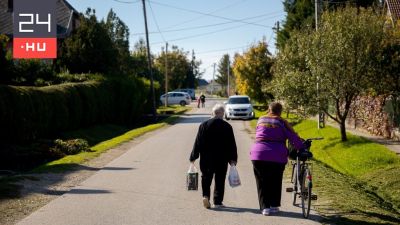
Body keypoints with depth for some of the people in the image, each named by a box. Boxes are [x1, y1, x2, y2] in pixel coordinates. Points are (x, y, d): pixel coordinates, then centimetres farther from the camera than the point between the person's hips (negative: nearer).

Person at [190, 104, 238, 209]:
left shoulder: (204, 125, -3)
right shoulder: (227, 126, -4)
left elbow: (198, 142, -2)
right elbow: (232, 144, -2)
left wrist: (193, 157, 4)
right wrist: (233, 159, 4)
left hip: (206, 159, 1)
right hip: (222, 159, 0)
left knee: (206, 178, 12)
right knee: (220, 180, 8)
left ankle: (205, 195, -9)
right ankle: (217, 202, 9)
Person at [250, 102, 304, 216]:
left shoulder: (260, 120, 9)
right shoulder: (282, 122, -1)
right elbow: (294, 138, -3)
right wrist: (302, 149, 5)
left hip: (259, 155, 2)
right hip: (277, 157, -2)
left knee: (262, 183, 7)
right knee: (275, 182, 14)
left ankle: (265, 207, 1)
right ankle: (274, 205, 18)